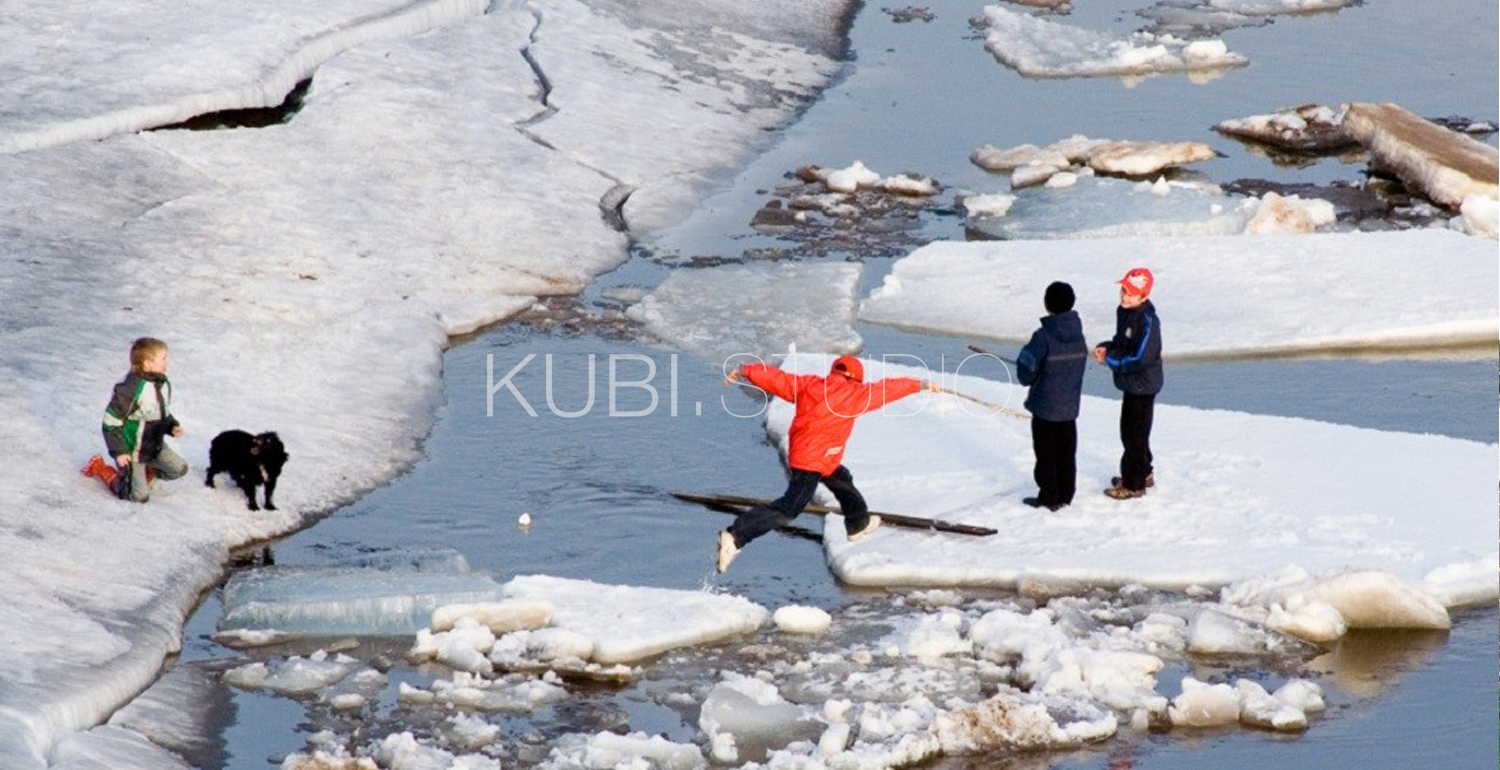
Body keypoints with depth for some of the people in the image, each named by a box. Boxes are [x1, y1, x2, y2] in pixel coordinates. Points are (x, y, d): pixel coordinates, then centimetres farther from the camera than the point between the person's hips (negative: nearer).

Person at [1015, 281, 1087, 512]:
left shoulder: (1044, 337, -21)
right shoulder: (1078, 334, -3)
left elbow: (1026, 374, -17)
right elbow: (1080, 364, 8)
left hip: (1045, 406, -5)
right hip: (1070, 406, 5)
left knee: (1046, 453, 6)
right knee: (1067, 452, 15)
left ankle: (1048, 497, 10)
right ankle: (1065, 495, 22)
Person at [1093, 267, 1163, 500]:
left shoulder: (1147, 320, -25)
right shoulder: (1124, 311, 3)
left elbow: (1140, 358, -27)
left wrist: (1110, 359, -17)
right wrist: (1106, 348, -3)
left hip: (1142, 385, -9)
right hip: (1131, 383, 9)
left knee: (1135, 434, 1)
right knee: (1129, 430, 22)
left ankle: (1133, 484, 13)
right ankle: (1144, 474, 38)